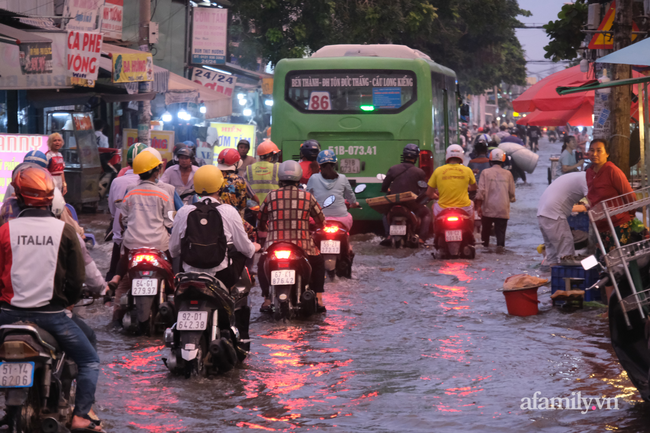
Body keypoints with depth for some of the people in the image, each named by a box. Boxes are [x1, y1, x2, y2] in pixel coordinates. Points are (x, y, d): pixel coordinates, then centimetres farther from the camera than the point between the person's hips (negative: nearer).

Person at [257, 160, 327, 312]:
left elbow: (261, 220, 11)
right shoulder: (307, 196, 1)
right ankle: (318, 298, 19)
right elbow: (321, 221, 11)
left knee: (262, 264, 31)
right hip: (303, 245, 0)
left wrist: (263, 228, 34)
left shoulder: (271, 196, 0)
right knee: (318, 262, 30)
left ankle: (267, 299, 18)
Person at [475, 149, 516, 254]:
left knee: (486, 229, 13)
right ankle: (500, 245, -21)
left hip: (488, 208, -1)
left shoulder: (486, 172, -2)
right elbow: (512, 192, 9)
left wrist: (478, 206, -3)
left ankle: (485, 245, 15)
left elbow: (481, 191, -7)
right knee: (501, 230, 0)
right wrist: (512, 199, 31)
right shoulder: (507, 174, 4)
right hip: (503, 209, 1)